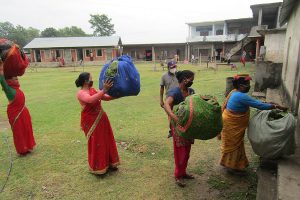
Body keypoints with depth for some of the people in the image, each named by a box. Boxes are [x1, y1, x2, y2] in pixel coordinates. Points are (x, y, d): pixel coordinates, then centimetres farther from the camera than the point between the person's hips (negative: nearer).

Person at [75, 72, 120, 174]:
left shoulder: (92, 90, 9)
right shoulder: (81, 93, -15)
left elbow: (106, 97, 15)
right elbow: (91, 100, -36)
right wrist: (104, 90, -40)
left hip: (101, 120, 8)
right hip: (91, 122, -8)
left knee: (106, 141, 15)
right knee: (95, 144, 4)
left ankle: (107, 163, 33)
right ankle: (97, 167, 23)